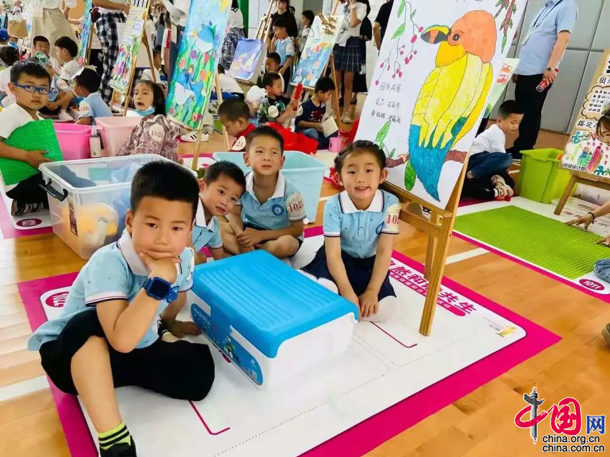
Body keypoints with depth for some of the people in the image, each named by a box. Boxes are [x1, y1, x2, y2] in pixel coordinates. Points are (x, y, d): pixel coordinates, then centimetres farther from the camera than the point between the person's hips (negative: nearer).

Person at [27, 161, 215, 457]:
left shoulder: (183, 258, -13)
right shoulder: (109, 262, -32)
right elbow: (122, 340, -43)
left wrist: (168, 324, 27)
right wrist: (158, 279, -45)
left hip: (137, 353, 5)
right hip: (73, 356, -4)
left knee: (199, 372, -16)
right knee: (86, 324, -39)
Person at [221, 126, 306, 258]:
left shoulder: (290, 192, -25)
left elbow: (297, 229, -15)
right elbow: (235, 214, -3)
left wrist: (261, 235, -23)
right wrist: (241, 235, -25)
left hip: (277, 236, -3)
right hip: (250, 229, 3)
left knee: (286, 244, -35)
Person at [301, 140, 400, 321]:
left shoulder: (390, 204, -20)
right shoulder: (334, 206, -22)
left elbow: (384, 252, -16)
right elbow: (333, 254, -20)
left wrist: (372, 291, -20)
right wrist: (347, 292, -26)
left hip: (370, 262, 2)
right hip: (340, 259, -2)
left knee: (386, 309, -17)